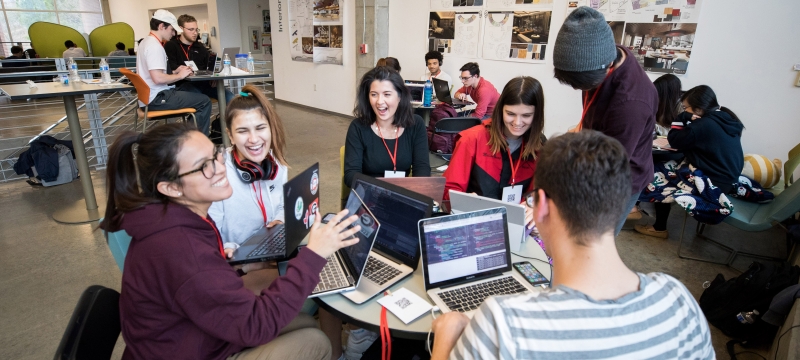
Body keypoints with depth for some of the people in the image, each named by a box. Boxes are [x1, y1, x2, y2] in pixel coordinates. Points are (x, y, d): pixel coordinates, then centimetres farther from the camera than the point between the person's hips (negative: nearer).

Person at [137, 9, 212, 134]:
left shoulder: (146, 42, 14)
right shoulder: (154, 45, -18)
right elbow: (158, 78, -28)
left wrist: (174, 72, 11)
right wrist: (179, 76, -13)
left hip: (150, 96, 11)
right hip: (157, 98, -11)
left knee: (193, 96, 25)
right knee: (204, 101, -7)